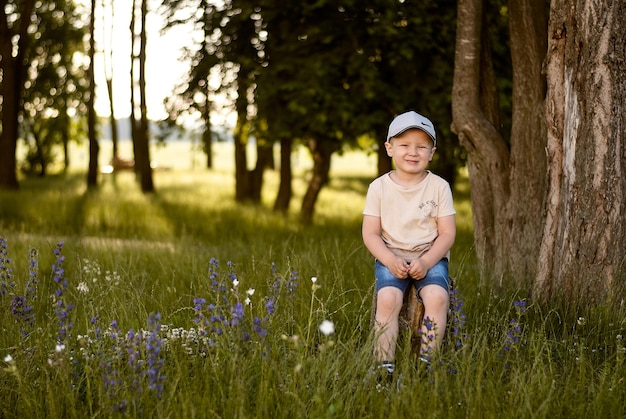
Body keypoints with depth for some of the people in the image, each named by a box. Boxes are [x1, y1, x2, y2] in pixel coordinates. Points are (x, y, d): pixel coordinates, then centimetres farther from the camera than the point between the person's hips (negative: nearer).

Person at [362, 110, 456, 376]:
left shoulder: (439, 187, 1)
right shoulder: (379, 187, 1)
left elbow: (447, 233, -1)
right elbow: (370, 234, -1)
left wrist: (426, 261, -17)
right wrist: (390, 260, -18)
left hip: (430, 257, 0)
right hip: (390, 257, 0)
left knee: (437, 296, -28)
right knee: (387, 299, -28)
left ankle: (426, 361, -19)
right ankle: (385, 365, -25)